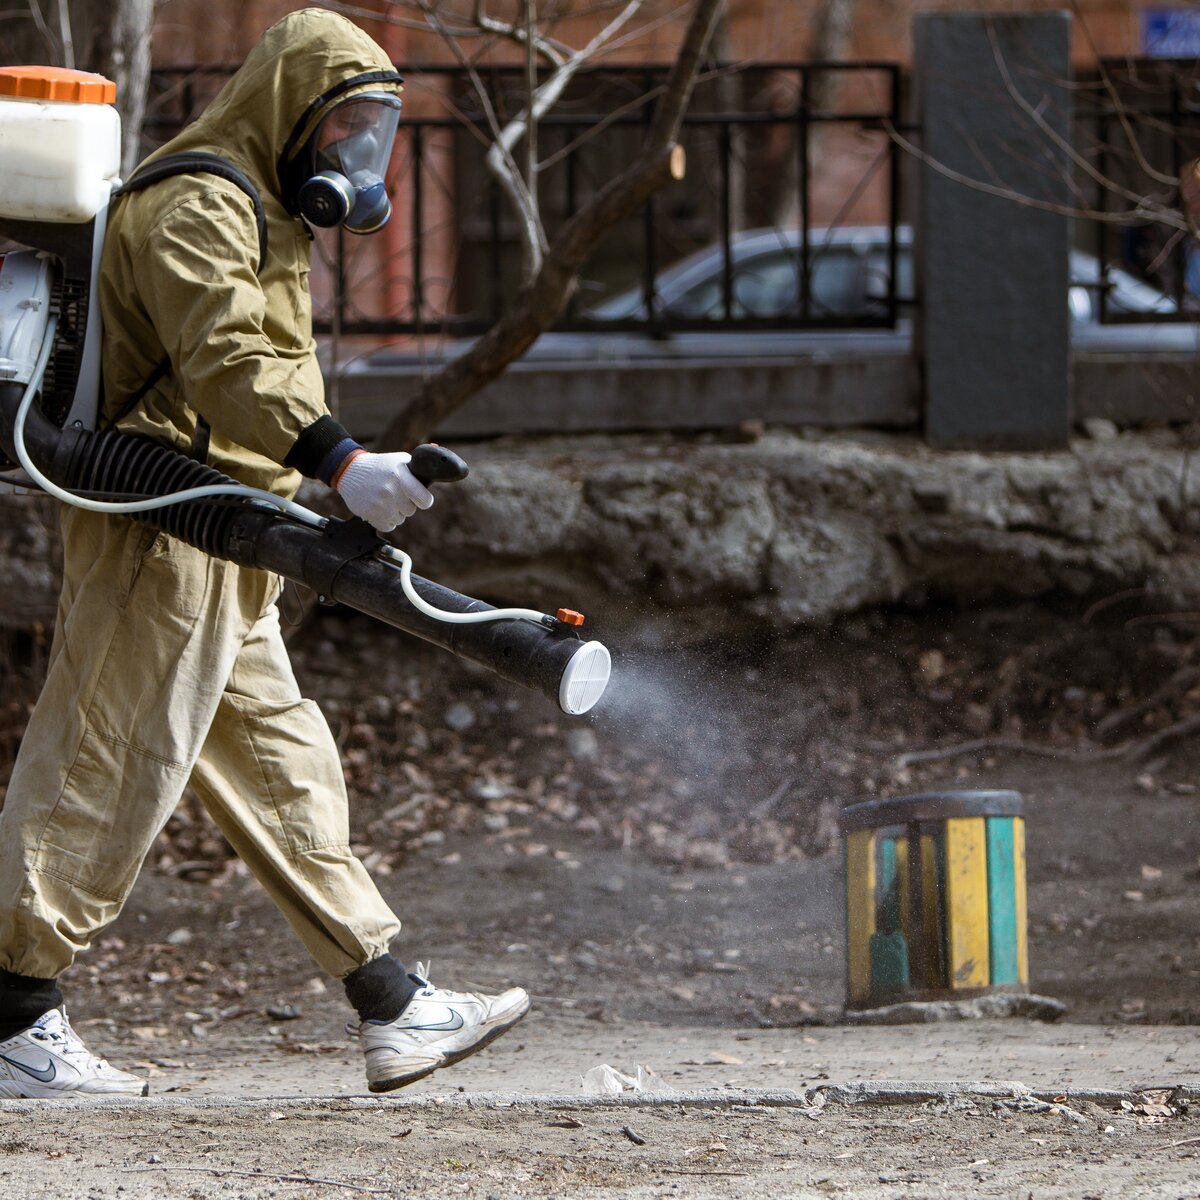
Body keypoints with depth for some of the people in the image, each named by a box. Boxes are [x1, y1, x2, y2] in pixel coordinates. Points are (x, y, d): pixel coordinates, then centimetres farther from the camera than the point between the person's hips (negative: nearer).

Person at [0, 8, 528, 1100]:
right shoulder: (196, 204, -11)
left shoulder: (259, 213, 23)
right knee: (106, 774, -8)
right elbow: (227, 360, -27)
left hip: (222, 558, 11)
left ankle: (394, 1012, 11)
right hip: (159, 533, -11)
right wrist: (338, 461, -38)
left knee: (285, 772, 9)